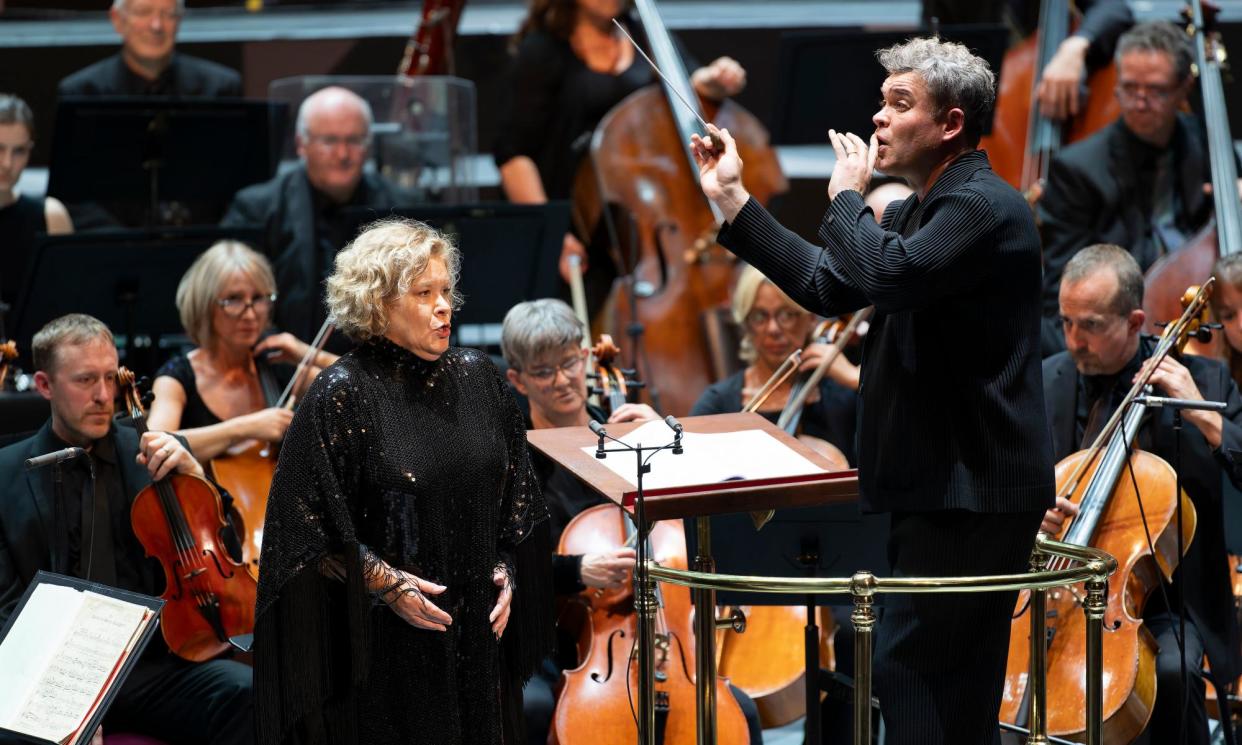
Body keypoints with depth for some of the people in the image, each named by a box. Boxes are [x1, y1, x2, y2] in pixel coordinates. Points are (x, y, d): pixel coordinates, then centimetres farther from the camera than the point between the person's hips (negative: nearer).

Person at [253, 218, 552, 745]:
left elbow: (517, 493, 15)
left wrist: (506, 571, 3)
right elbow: (307, 524, -10)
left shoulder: (477, 378, 6)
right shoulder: (342, 395, -10)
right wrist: (384, 583, -15)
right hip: (383, 645, -5)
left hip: (479, 635, 5)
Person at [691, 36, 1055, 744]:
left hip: (974, 491, -11)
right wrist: (732, 199, 16)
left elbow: (890, 274, -31)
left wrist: (847, 196, -13)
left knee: (909, 664, -14)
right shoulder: (918, 210, 18)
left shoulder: (987, 206, -15)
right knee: (954, 679, 14)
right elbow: (827, 285, 19)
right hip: (940, 482, 11)